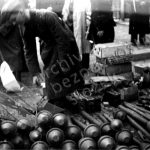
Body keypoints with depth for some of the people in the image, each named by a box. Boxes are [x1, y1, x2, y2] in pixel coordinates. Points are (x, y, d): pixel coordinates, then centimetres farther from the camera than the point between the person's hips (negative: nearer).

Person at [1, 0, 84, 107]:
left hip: (65, 45, -6)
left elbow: (63, 39, -27)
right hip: (49, 48, 6)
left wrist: (62, 62, -23)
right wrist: (35, 72, -11)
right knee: (51, 75, 7)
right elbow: (30, 51, -4)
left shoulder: (47, 17, -32)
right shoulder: (25, 28, -10)